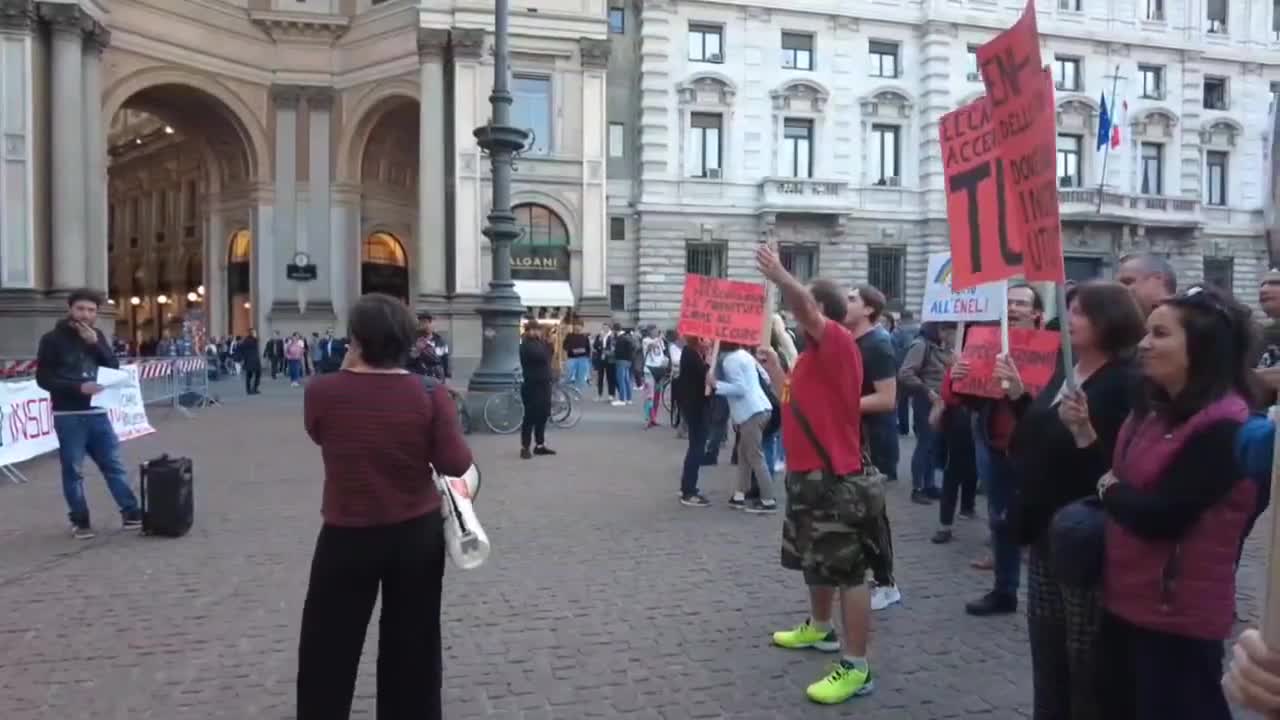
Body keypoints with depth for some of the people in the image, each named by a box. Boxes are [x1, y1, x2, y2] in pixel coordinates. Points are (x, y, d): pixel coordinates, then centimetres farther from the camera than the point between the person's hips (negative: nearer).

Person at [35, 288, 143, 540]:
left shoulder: (96, 335, 10)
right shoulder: (53, 338, -4)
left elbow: (114, 368, 2)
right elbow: (43, 378, -9)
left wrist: (94, 343, -10)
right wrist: (78, 388, -21)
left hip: (97, 412, 4)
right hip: (68, 416, -4)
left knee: (114, 464, 7)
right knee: (73, 470, 2)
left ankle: (131, 512, 12)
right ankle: (80, 521, 13)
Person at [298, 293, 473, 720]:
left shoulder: (322, 391, -13)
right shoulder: (430, 395, -12)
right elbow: (456, 465, -11)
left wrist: (346, 371, 4)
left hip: (348, 538, -1)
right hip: (419, 533, 2)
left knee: (329, 649, 16)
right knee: (413, 648, 16)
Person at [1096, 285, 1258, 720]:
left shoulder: (1223, 427, -20)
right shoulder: (1155, 409, 8)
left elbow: (1158, 517, -23)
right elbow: (1121, 477, 11)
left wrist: (1109, 488, -7)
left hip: (1179, 615, -9)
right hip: (1125, 601, 9)